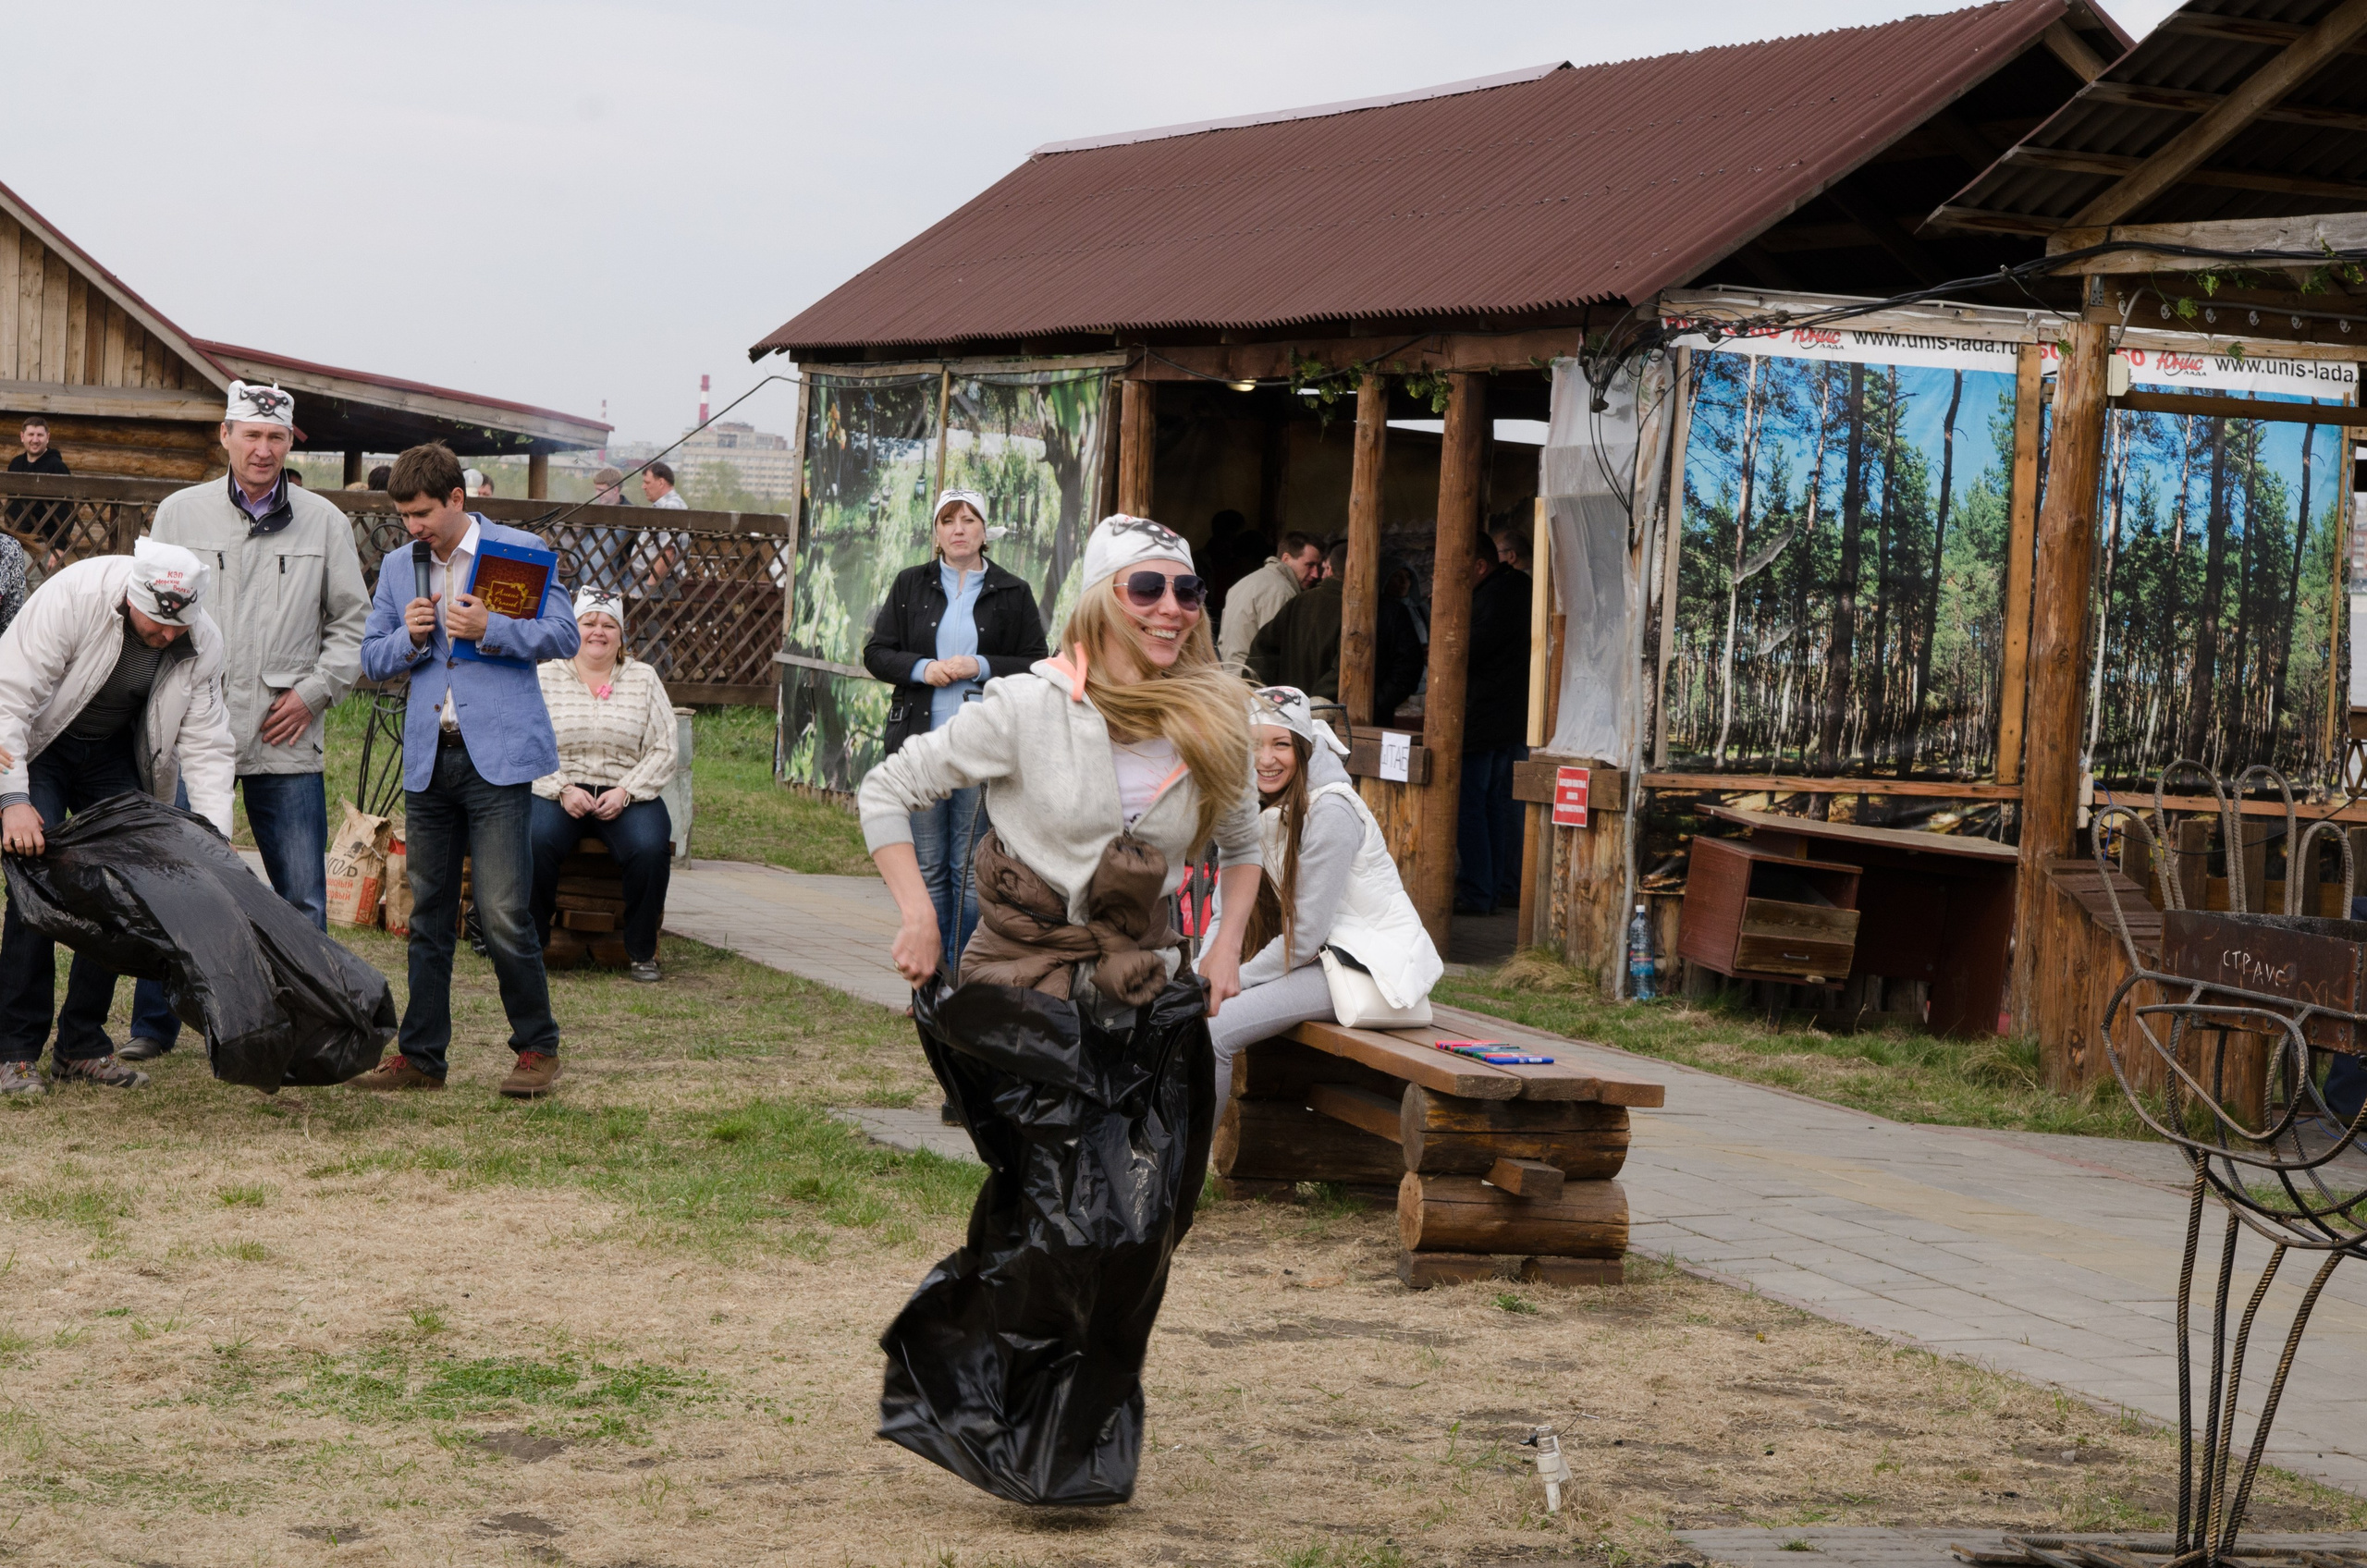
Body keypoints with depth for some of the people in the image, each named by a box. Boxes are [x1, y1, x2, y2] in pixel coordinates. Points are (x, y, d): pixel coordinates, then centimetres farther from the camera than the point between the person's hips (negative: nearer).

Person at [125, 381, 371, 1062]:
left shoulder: (324, 521, 7)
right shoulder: (180, 513, 6)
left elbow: (352, 622, 11)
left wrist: (314, 692, -1)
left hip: (287, 737, 0)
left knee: (302, 894, 1)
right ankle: (155, 1023, 15)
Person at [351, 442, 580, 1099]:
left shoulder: (520, 552, 0)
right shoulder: (397, 566, 15)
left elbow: (564, 638, -3)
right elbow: (371, 659, 17)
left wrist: (490, 629, -16)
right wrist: (410, 637, -5)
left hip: (497, 756, -5)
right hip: (427, 760, 5)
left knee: (503, 914, -9)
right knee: (429, 915, 10)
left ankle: (538, 1049, 5)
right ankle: (420, 1055, 17)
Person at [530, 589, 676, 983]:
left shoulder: (644, 680, 10)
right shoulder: (545, 678, 8)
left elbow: (664, 751, 4)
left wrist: (625, 792, -10)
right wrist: (562, 790, -14)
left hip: (627, 794, 1)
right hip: (556, 792, -1)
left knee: (650, 847, -30)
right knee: (535, 839, -33)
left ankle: (641, 951, -12)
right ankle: (531, 942, -14)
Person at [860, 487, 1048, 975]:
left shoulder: (1012, 594, 5)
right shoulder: (911, 585, 10)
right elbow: (876, 653, 9)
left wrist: (980, 667, -12)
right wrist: (921, 669, -9)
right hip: (920, 741, 2)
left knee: (971, 870, -3)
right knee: (928, 867, 6)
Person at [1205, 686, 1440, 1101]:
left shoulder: (1331, 814, -19)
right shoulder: (1255, 807, 6)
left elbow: (1305, 935, -18)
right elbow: (1228, 914, 7)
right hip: (1317, 957, 9)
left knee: (1213, 1032, -22)